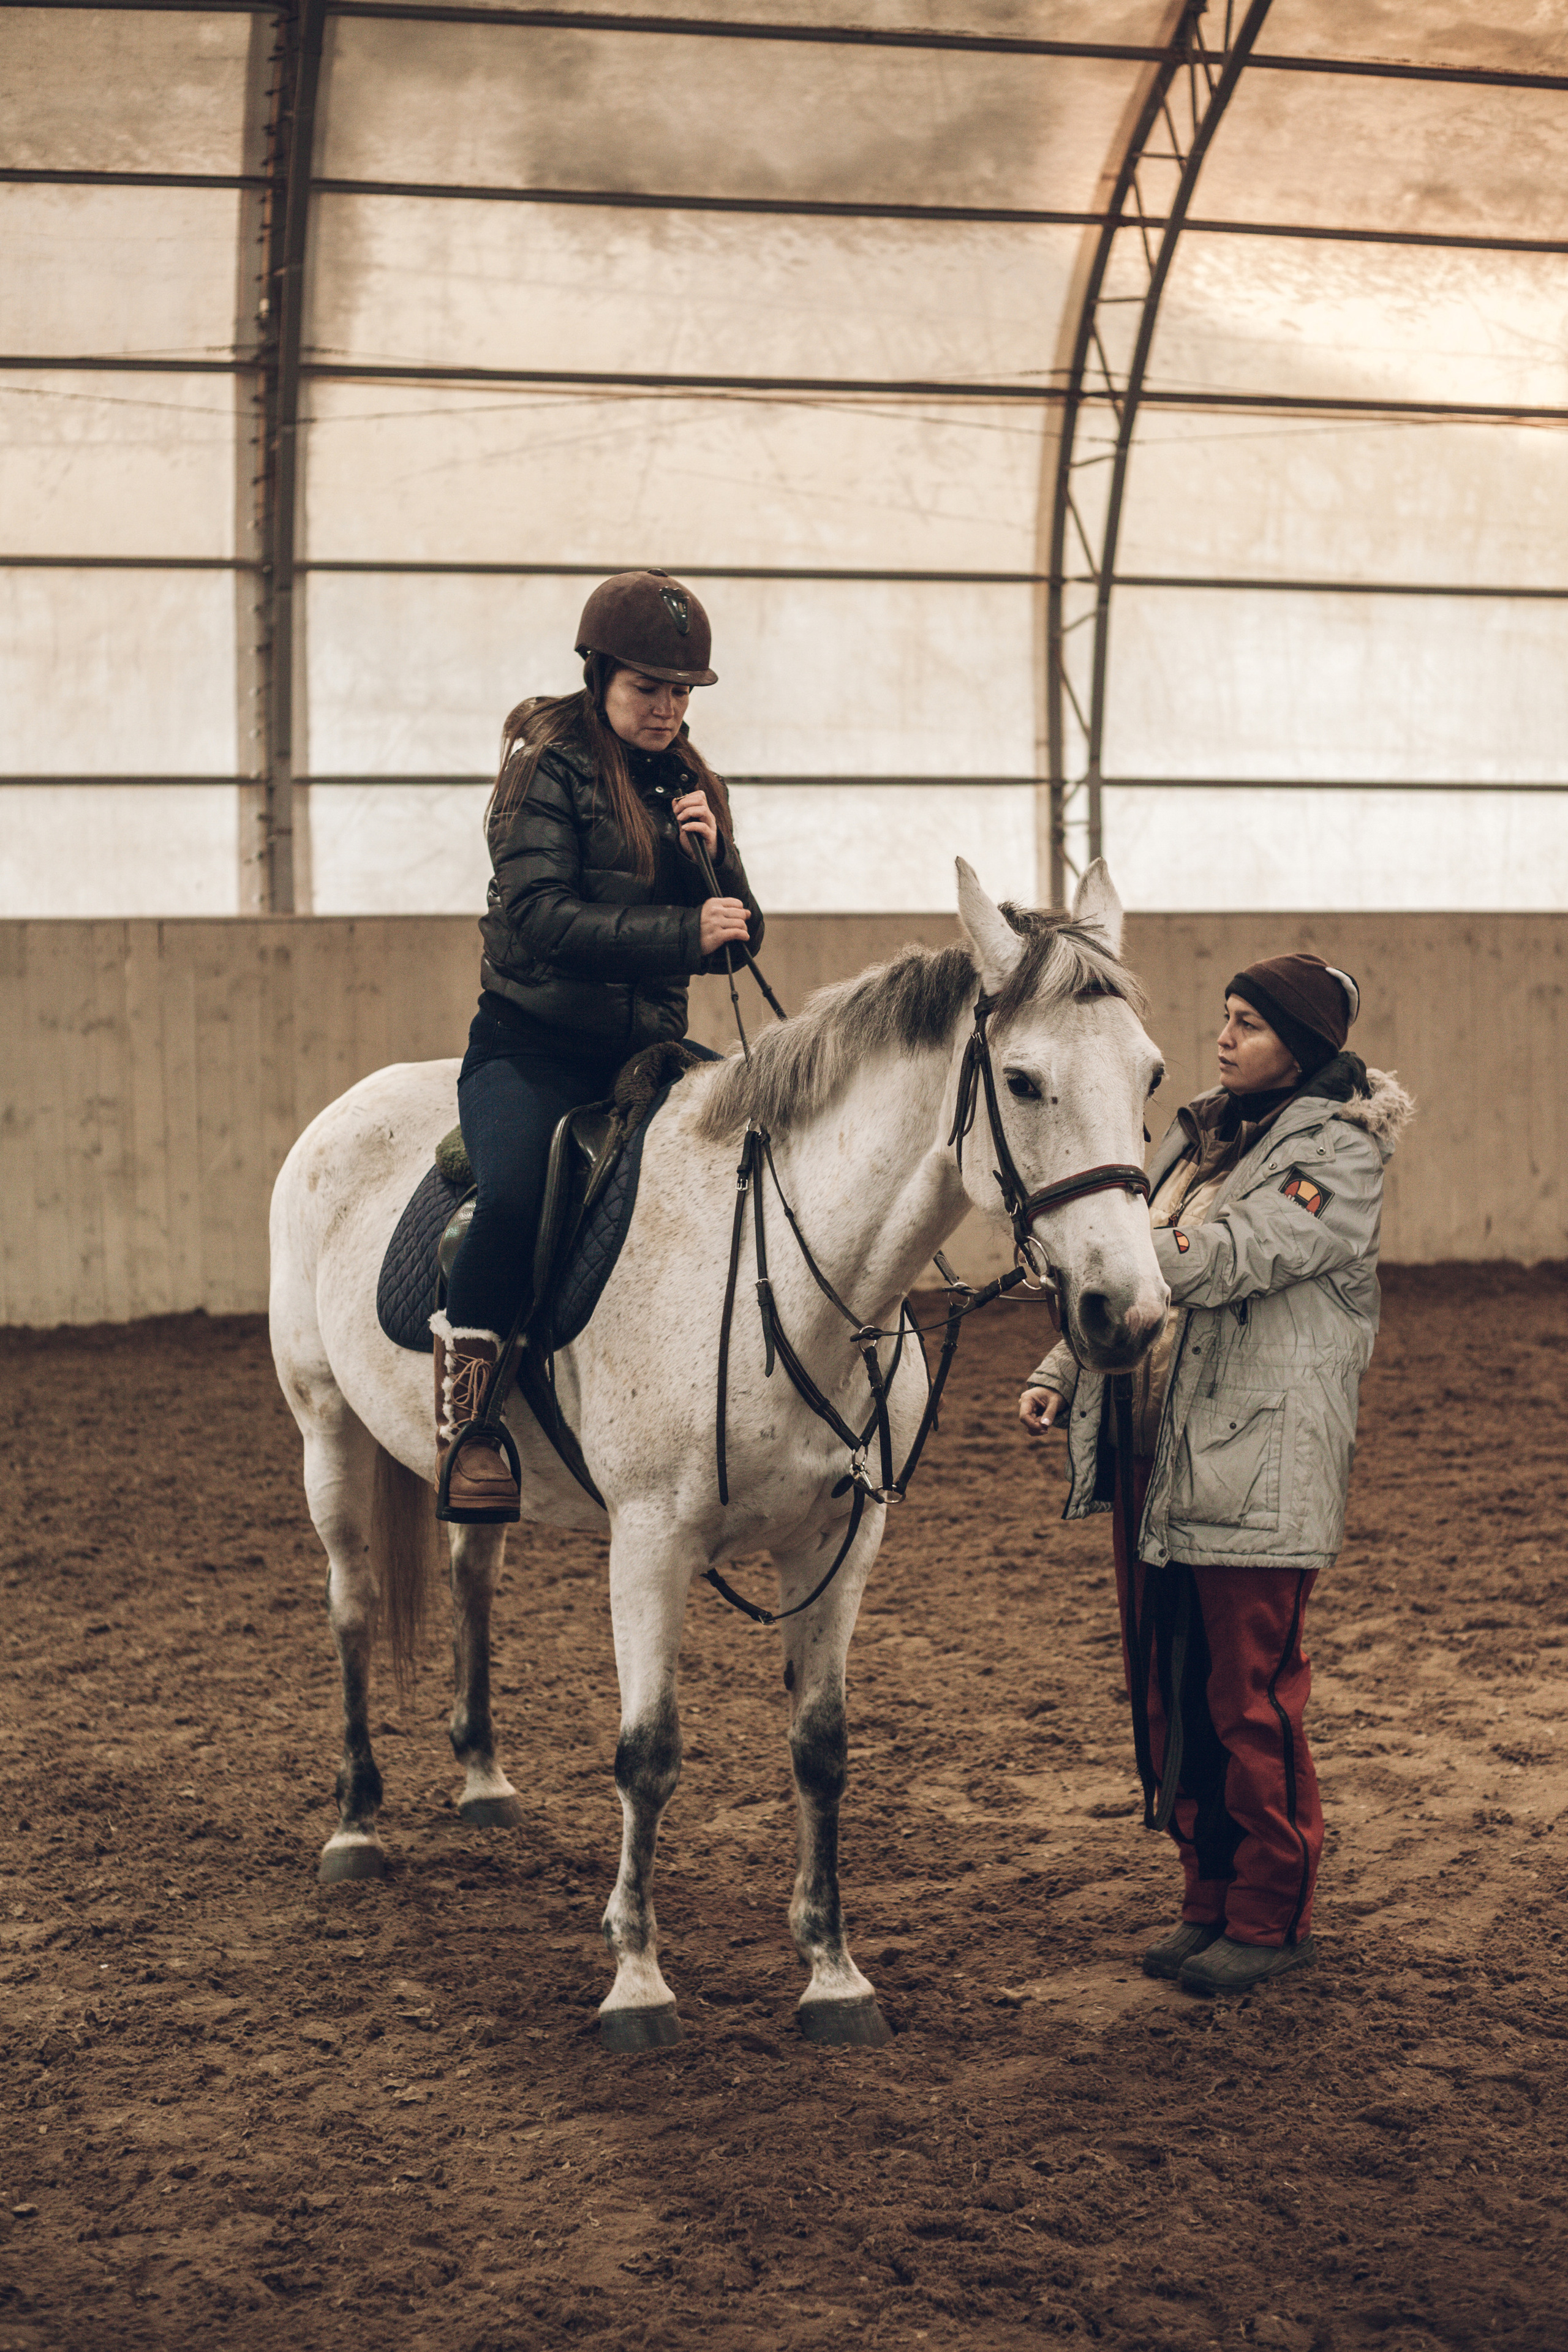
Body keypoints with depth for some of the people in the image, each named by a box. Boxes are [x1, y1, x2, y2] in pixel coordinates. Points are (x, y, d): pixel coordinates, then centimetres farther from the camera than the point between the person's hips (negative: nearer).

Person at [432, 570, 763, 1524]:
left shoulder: (694, 786, 15)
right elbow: (543, 916, -18)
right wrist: (682, 931, -25)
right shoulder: (549, 767, -4)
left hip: (649, 1051, 6)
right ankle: (465, 1423, -20)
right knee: (518, 1195, -32)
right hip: (532, 1045, -6)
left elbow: (737, 937, 12)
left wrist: (714, 861, -8)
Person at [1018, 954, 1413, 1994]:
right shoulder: (1201, 1138, 15)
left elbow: (1231, 1259, -23)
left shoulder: (1337, 1154, -9)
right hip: (1158, 1462, 8)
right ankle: (1210, 1897, 25)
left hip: (1259, 1470, -8)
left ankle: (1274, 1916, 11)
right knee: (1173, 1695, 13)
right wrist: (1062, 1372, 6)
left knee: (1253, 1702, -1)